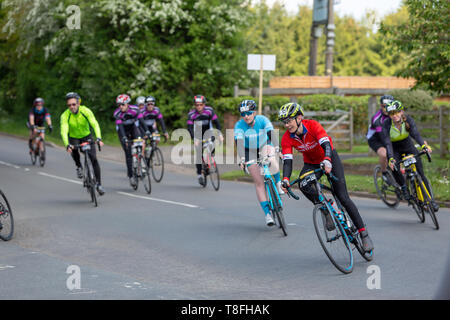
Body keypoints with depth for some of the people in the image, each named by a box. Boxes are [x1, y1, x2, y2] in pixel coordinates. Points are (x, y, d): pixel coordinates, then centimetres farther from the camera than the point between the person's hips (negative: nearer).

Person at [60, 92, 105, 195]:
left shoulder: (86, 111, -23)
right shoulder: (65, 115, -25)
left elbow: (95, 124, -32)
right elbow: (64, 131, -35)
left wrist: (99, 138, -48)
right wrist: (67, 145, -52)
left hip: (86, 136, 1)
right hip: (73, 137, -1)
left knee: (94, 158, -14)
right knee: (73, 150, -35)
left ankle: (99, 184, -4)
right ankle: (79, 166, -6)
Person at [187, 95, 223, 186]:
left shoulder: (209, 110, -18)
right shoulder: (191, 114, -20)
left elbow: (216, 122, -20)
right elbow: (190, 128, -25)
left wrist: (220, 134, -33)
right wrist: (194, 139, -39)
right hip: (198, 136, -1)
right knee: (199, 154, -8)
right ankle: (199, 175, 4)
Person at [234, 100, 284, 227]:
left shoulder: (262, 120, -24)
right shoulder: (239, 125, -23)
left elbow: (271, 134, -37)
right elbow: (239, 142, -35)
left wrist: (276, 148, -54)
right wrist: (242, 158, -51)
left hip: (264, 146, 0)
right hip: (250, 152, 0)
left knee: (271, 161, -36)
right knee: (259, 182, -8)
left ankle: (278, 183, -8)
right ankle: (267, 214, -5)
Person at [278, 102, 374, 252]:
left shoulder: (313, 125, -28)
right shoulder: (287, 138, -18)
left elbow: (326, 145, -40)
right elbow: (287, 160, -24)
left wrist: (327, 161, -60)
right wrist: (285, 179, -42)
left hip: (330, 158, -3)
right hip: (311, 163, 3)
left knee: (343, 197, -12)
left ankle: (364, 233, -5)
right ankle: (326, 210, -11)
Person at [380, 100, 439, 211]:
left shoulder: (408, 120, -21)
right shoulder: (386, 125, -26)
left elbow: (415, 133, -34)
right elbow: (387, 143, -32)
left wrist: (424, 145, -53)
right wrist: (391, 159, -47)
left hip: (408, 146, 1)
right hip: (395, 149, -1)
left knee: (420, 173, -9)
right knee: (394, 168, -31)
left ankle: (431, 200, -1)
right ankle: (403, 187, -5)